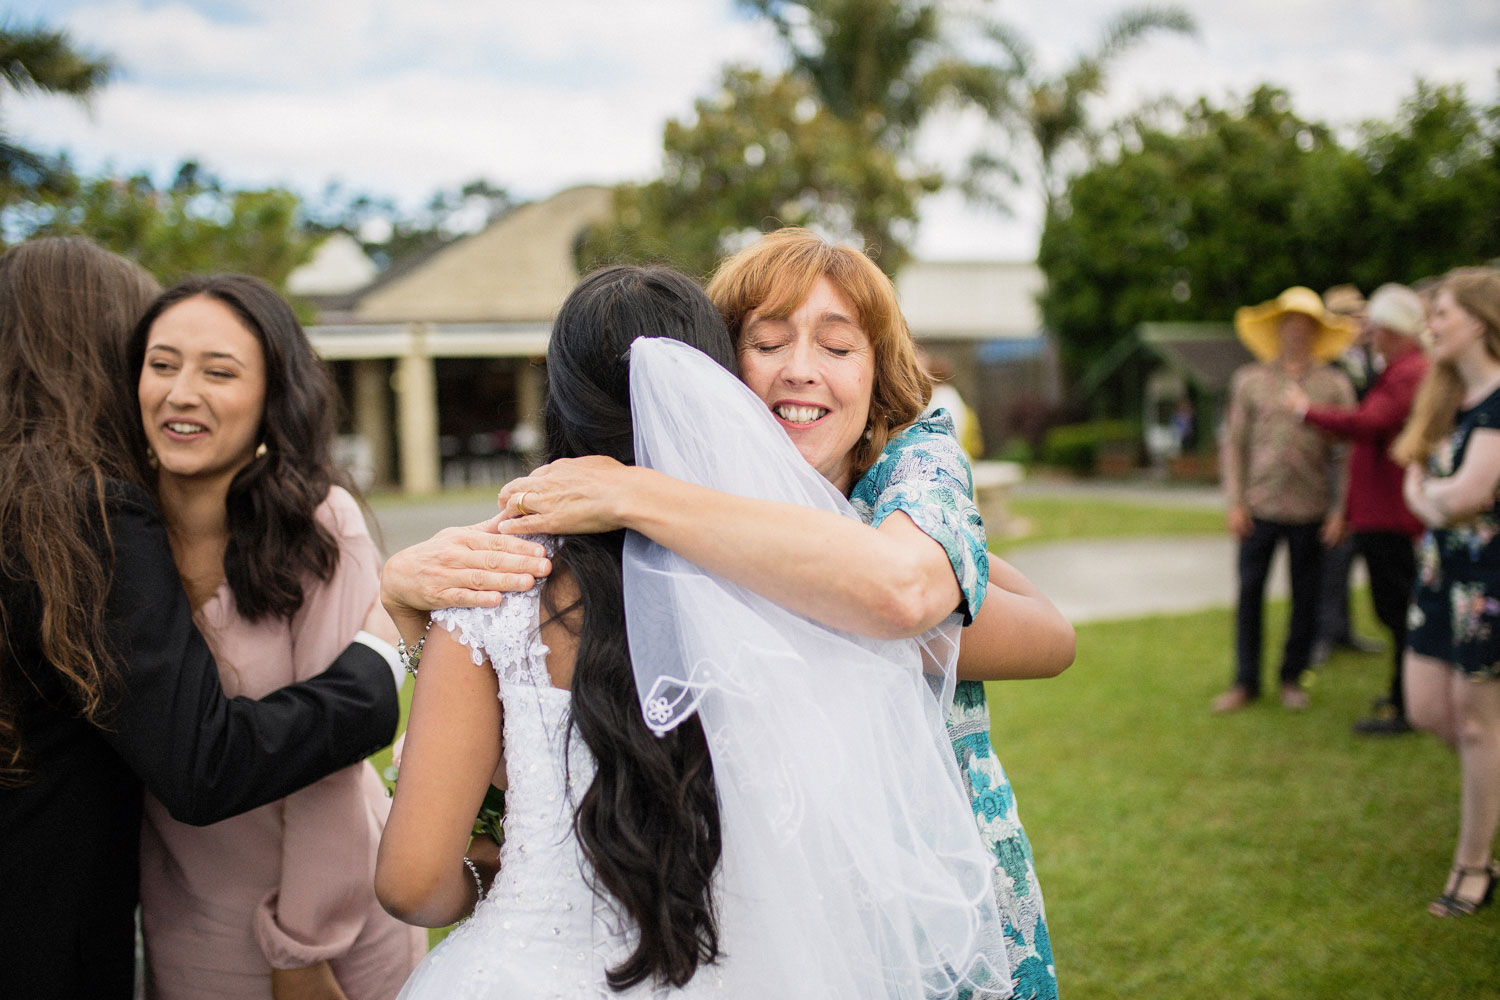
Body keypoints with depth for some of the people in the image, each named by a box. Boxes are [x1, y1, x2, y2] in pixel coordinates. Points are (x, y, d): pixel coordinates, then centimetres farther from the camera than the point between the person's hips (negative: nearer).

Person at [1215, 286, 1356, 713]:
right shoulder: (1249, 380, 6)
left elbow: (1345, 452, 4)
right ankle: (1246, 681, 13)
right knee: (1250, 592, 1)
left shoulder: (1335, 385, 5)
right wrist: (1235, 502, 0)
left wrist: (1339, 510, -3)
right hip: (1260, 508, 0)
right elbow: (1234, 444, 7)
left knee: (1305, 598, 7)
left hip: (1310, 511, 0)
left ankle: (1292, 677, 23)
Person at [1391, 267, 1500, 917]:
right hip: (1441, 565, 8)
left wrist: (1430, 490, -5)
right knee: (1426, 710, 9)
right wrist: (1438, 499, -10)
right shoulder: (1446, 398, 11)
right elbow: (1415, 486, 11)